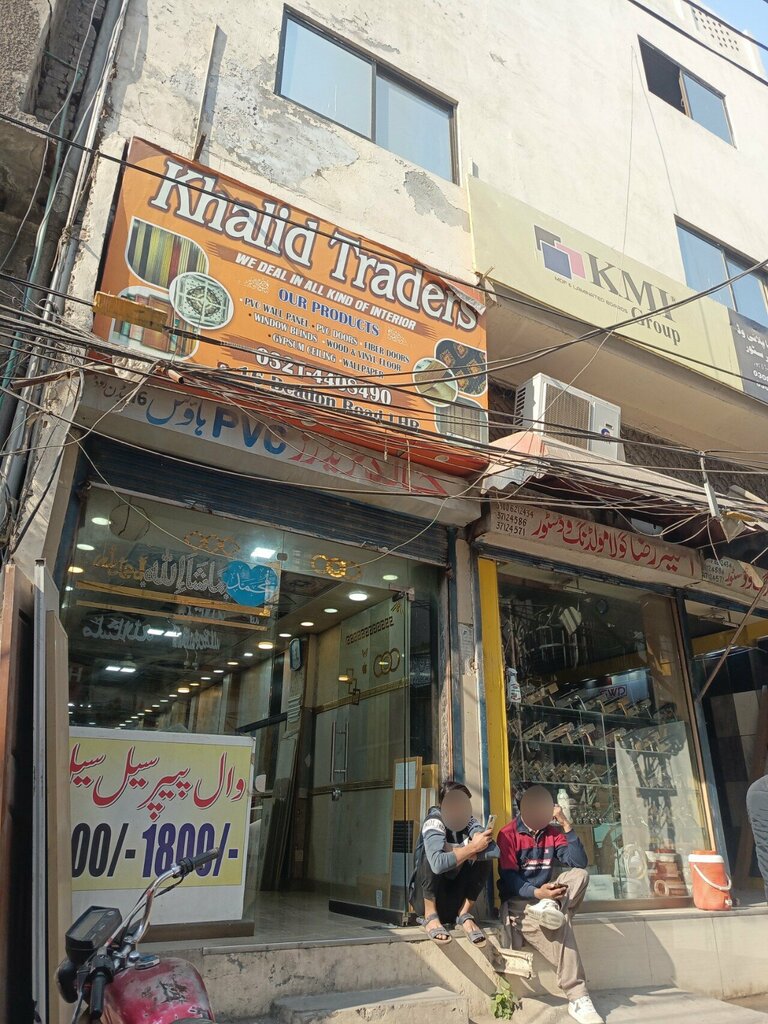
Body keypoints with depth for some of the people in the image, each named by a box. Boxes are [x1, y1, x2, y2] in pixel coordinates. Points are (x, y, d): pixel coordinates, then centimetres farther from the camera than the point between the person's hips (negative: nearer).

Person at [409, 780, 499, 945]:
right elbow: (438, 864, -42)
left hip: (454, 898, 5)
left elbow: (495, 850, -23)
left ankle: (465, 914, -2)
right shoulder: (434, 822, -22)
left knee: (483, 857, -16)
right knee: (431, 855, -31)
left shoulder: (468, 821, -5)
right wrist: (472, 847, -33)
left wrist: (455, 851, -28)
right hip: (426, 898, -4)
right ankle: (430, 916, -15)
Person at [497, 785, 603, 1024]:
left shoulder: (554, 833, 6)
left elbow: (579, 863, -9)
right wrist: (538, 892, -32)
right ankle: (577, 999, -28)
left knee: (580, 875, -21)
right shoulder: (508, 834, -9)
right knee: (561, 925, -34)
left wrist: (566, 825, -17)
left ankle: (550, 907, -38)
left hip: (545, 896, 5)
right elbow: (509, 880, -15)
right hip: (518, 903, -5)